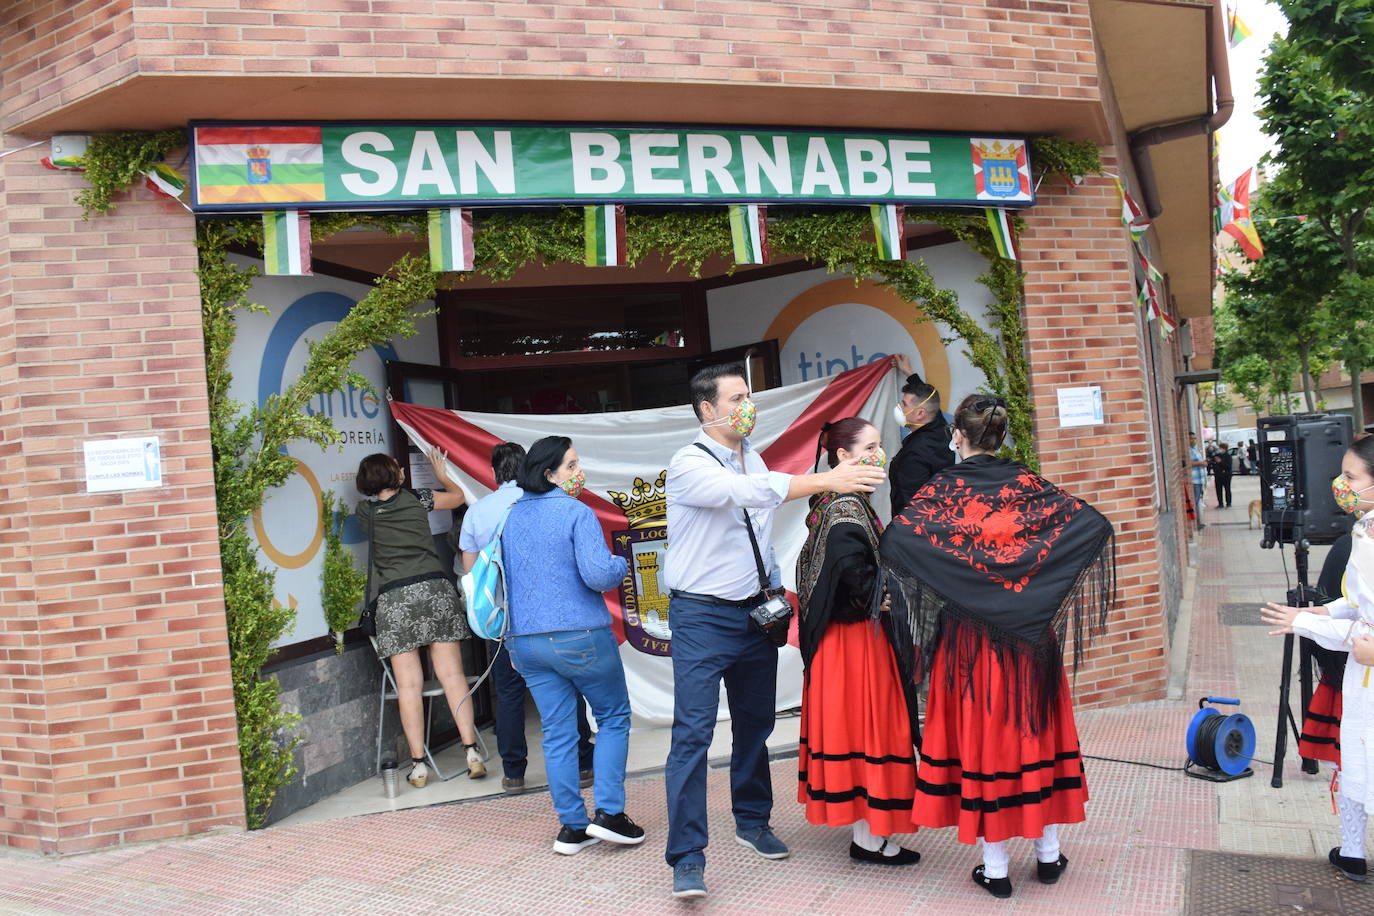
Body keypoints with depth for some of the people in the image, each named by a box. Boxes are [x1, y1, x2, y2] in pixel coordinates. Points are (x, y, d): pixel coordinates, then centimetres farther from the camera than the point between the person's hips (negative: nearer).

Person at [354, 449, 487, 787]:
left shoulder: (365, 511, 10)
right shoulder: (416, 499, 9)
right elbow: (458, 497, 27)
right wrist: (441, 474, 44)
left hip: (393, 598, 0)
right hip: (434, 586, 0)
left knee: (408, 684, 0)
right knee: (452, 674, 0)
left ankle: (419, 764, 1)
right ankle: (472, 752, -3)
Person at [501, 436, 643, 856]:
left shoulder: (511, 517, 10)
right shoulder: (577, 513, -12)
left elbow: (500, 579, 17)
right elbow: (598, 575, -21)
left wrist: (513, 639, 25)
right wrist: (620, 563, 2)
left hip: (524, 642, 6)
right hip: (580, 638, -6)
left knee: (557, 733, 10)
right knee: (614, 717, 11)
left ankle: (571, 827, 14)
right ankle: (609, 812, 5)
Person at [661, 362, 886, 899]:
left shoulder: (752, 456, 10)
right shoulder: (690, 465, -14)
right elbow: (751, 492, -32)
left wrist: (773, 591, 12)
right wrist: (826, 481, -37)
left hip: (755, 614, 7)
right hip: (702, 617, -7)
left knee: (755, 724, 16)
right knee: (693, 732, -8)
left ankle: (752, 822, 35)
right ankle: (687, 858, -1)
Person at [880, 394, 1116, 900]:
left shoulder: (943, 489, -8)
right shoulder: (1027, 483, 0)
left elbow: (896, 536, -22)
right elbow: (1094, 523, -6)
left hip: (967, 635, -2)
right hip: (1029, 634, 3)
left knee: (981, 731, 6)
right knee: (1034, 727, 15)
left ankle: (996, 868, 14)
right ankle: (1048, 852, 27)